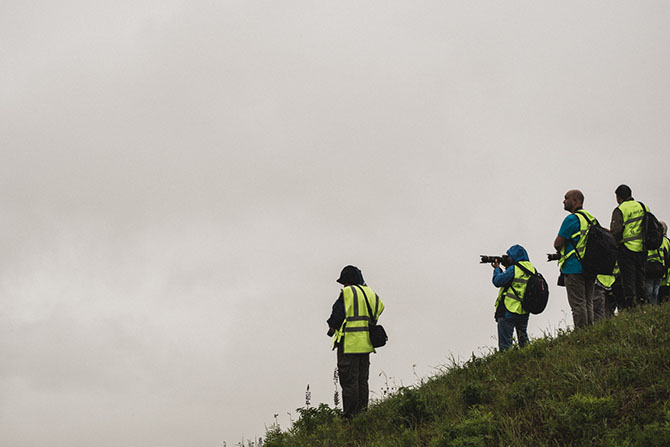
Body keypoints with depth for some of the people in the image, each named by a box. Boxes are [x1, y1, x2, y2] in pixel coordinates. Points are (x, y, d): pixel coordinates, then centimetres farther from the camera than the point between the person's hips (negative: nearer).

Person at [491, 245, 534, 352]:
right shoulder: (531, 269, 6)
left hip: (509, 311, -8)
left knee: (505, 342, -1)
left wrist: (497, 268, 5)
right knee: (523, 340, 22)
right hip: (524, 312, 8)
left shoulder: (514, 269, -18)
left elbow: (497, 281, -10)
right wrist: (501, 269, 12)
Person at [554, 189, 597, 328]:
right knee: (588, 303, 12)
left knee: (578, 304, -6)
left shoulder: (571, 219, -13)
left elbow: (557, 244, -13)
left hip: (574, 268, -8)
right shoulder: (591, 218, 14)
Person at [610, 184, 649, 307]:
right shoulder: (643, 207, 10)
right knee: (640, 279, 14)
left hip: (627, 249, -6)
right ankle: (643, 303, 16)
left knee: (628, 280, -2)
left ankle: (632, 306, -5)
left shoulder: (619, 210, -9)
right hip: (642, 248, 6)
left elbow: (616, 232, -16)